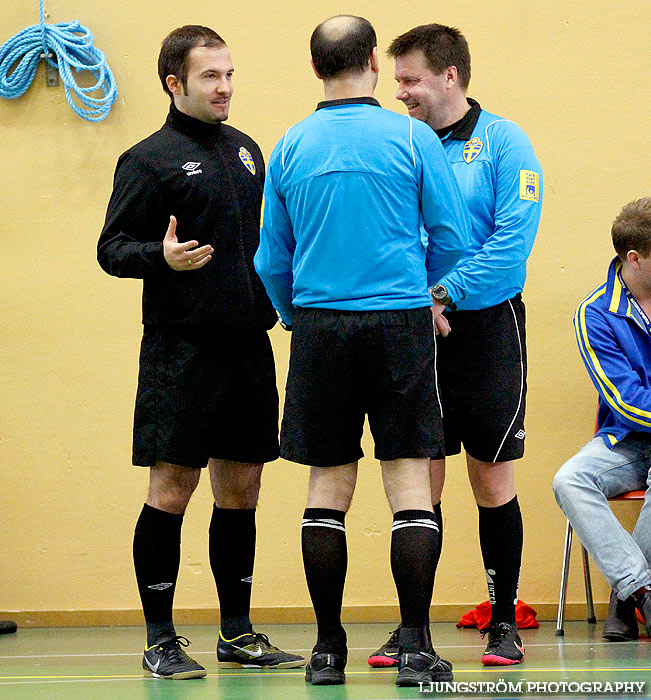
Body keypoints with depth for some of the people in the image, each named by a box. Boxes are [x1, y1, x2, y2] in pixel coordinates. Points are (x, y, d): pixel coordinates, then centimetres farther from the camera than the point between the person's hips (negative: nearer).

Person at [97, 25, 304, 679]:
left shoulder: (245, 150, 16)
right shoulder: (149, 159, -4)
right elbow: (112, 248, -7)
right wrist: (161, 256, -25)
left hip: (248, 343, 6)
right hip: (181, 348, -6)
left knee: (241, 489, 9)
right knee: (172, 485, -4)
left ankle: (237, 632, 18)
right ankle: (160, 639, 4)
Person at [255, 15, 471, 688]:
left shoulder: (290, 148, 4)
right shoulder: (412, 138, -3)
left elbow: (272, 260, 8)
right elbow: (453, 239, 0)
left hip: (319, 328, 2)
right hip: (401, 326, -2)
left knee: (328, 487, 7)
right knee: (410, 482, 0)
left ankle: (328, 648, 8)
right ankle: (415, 649, -3)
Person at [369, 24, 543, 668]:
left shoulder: (502, 142, -4)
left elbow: (514, 236, -15)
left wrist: (445, 292, -20)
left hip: (486, 326, -3)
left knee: (492, 481, 3)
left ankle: (504, 621, 14)